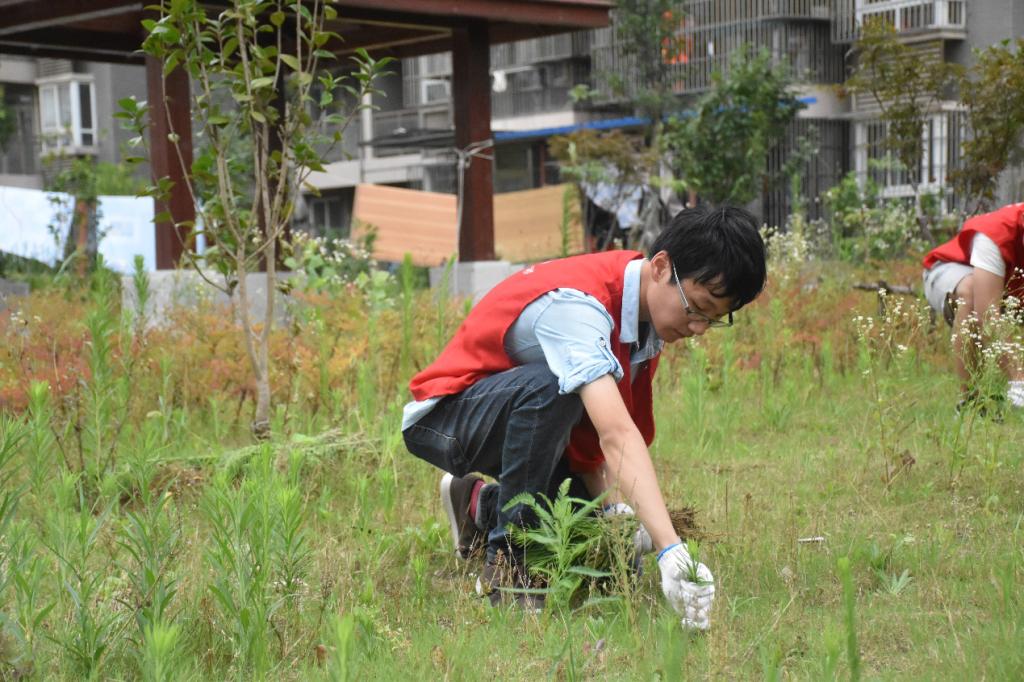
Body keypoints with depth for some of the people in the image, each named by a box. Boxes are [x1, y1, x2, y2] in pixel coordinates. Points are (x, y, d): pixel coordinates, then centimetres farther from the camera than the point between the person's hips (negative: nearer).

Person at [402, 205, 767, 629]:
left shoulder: (648, 308, -8)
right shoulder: (576, 304, -35)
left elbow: (594, 432, -9)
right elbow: (617, 435, -48)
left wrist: (615, 506, -26)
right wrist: (672, 553, -56)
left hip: (526, 413, 8)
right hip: (444, 417, -8)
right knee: (550, 386, -38)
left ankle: (483, 505, 19)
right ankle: (506, 561, -22)